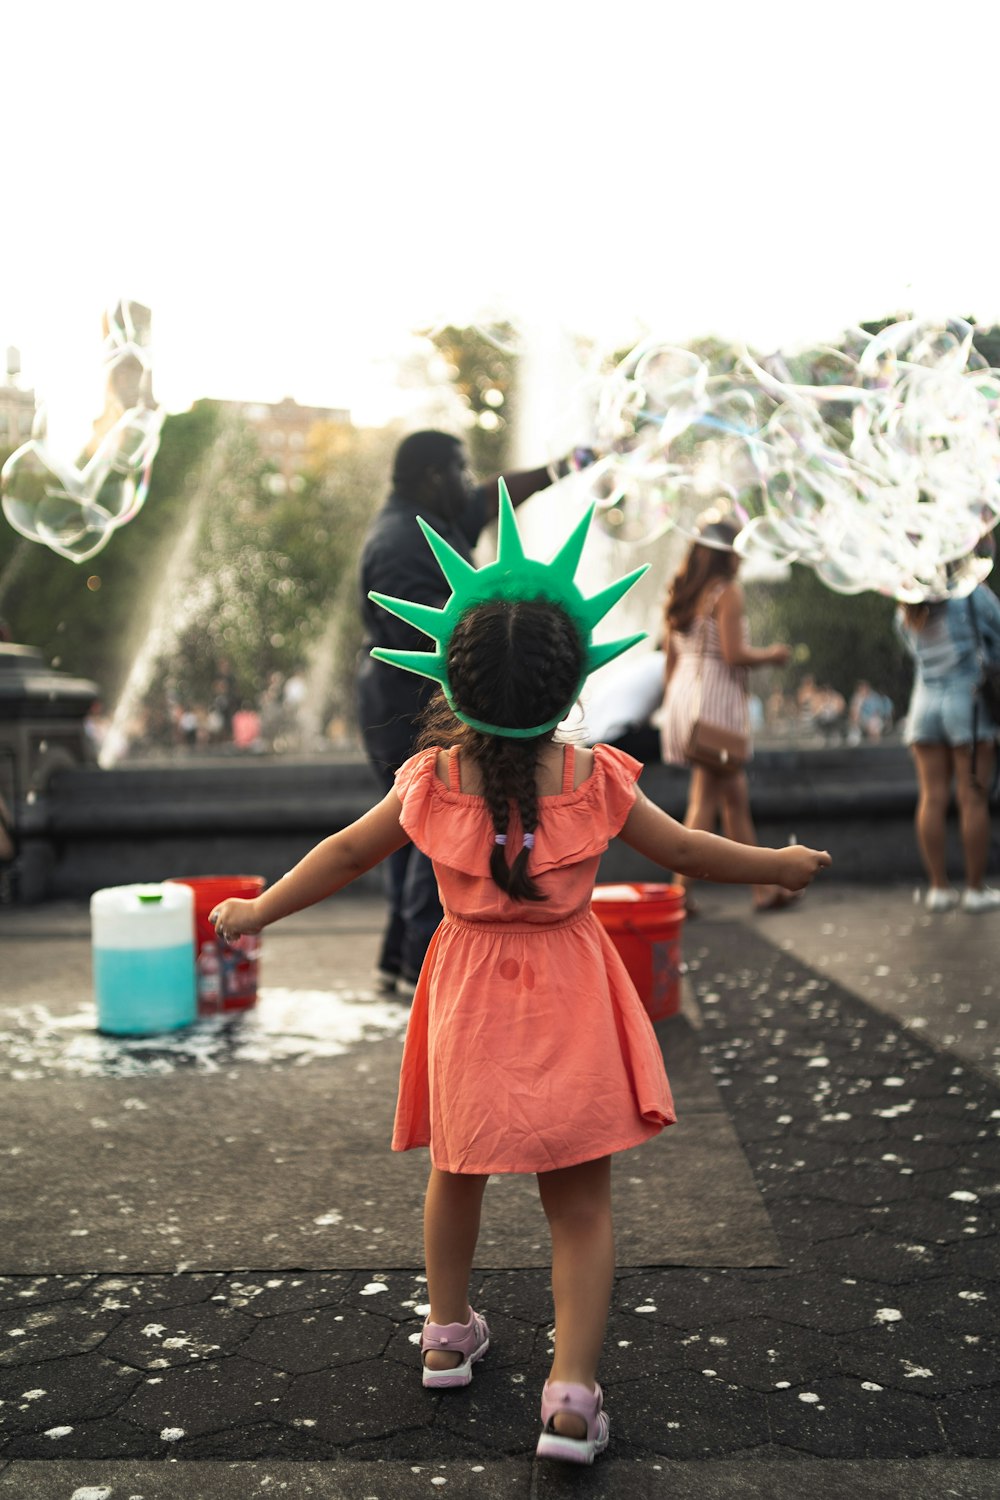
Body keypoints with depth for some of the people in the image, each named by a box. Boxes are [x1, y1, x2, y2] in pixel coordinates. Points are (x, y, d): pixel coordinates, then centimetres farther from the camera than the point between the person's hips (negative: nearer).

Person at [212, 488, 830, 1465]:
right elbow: (687, 852, 1)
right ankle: (572, 1392, 4)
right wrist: (780, 865, 18)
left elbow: (348, 852, 4)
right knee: (581, 1203, 7)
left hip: (468, 997, 2)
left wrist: (259, 909, 19)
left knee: (457, 1170, 23)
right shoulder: (596, 781, -9)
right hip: (565, 999, -2)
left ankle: (448, 1331, 39)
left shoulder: (430, 781, -7)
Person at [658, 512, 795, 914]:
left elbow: (671, 659, 15)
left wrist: (671, 708, 20)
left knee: (735, 794, 13)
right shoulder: (727, 591, -9)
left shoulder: (680, 593, 14)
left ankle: (763, 887, 19)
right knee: (706, 797, -2)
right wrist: (772, 654, 1)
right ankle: (682, 889, -1)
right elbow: (734, 653, -17)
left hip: (683, 691, 8)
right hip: (716, 694, -8)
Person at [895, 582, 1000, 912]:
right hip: (969, 703, -4)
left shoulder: (904, 615, 10)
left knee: (933, 798, 4)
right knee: (973, 799, -1)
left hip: (925, 704, 4)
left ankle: (938, 888, 5)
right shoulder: (972, 593, -5)